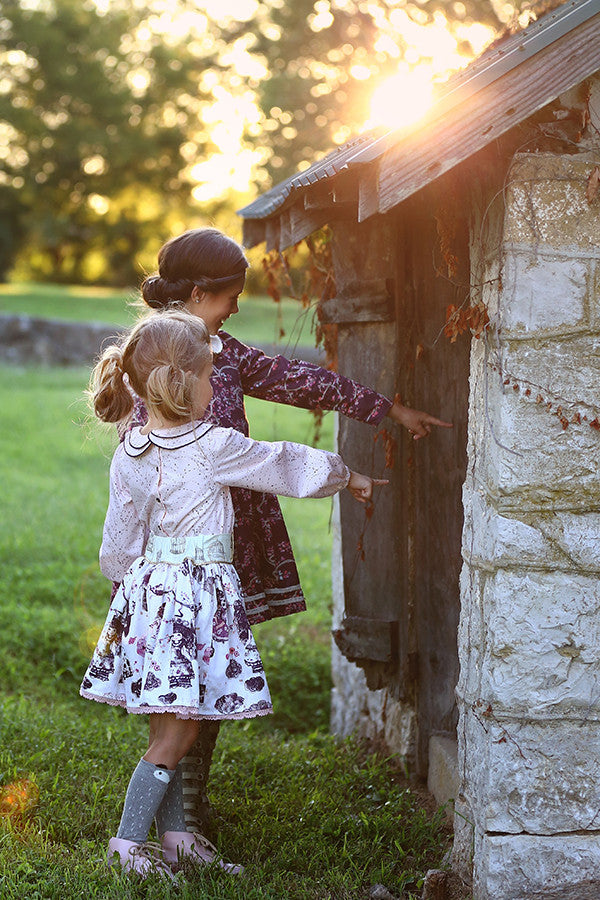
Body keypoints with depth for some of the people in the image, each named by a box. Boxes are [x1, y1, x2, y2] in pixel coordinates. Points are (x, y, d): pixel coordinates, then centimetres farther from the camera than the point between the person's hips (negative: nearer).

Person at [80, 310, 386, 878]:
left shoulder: (129, 454, 4)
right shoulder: (214, 448, -12)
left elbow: (119, 542, 9)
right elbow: (287, 464, 1)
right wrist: (347, 477, 16)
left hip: (150, 587, 7)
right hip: (196, 593, -7)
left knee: (168, 726, 13)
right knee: (176, 734, 0)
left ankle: (175, 835, 20)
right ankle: (129, 841, 3)